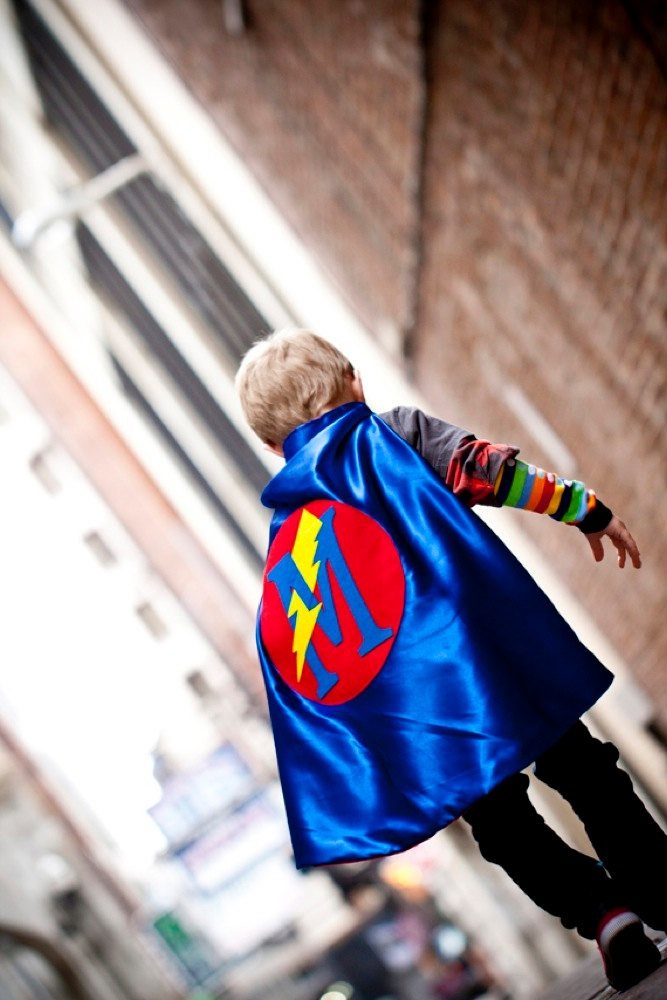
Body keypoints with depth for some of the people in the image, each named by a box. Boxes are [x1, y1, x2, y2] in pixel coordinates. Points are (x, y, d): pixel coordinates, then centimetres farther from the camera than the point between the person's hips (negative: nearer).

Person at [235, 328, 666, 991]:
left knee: (502, 823, 16)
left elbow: (294, 667, 21)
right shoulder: (390, 433, 11)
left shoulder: (283, 539, 22)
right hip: (481, 653, -3)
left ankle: (603, 914, 3)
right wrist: (583, 506, -1)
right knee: (580, 769, 13)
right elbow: (483, 470, -6)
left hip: (403, 718, 3)